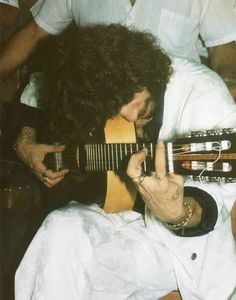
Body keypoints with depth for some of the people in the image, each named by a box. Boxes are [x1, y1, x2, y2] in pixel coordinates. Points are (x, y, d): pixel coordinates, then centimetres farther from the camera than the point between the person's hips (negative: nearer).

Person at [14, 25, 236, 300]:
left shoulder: (203, 95, -20)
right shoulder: (84, 92, -7)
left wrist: (178, 213, -43)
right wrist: (25, 145, -5)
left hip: (192, 237, -3)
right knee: (63, 231, -26)